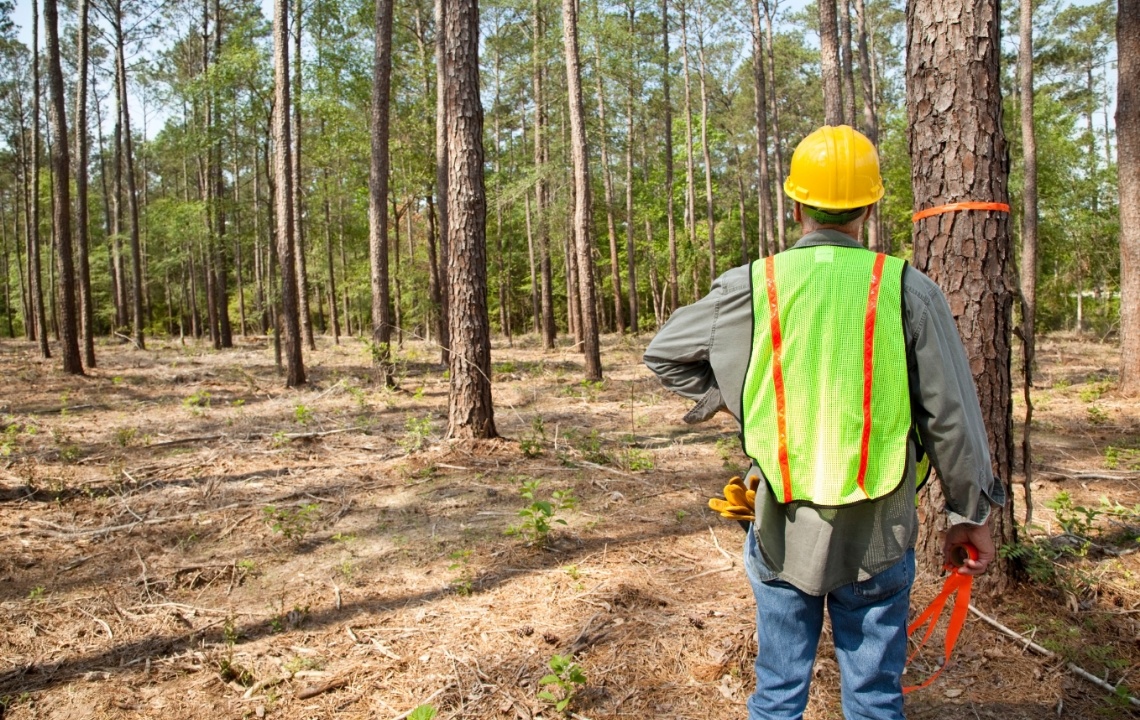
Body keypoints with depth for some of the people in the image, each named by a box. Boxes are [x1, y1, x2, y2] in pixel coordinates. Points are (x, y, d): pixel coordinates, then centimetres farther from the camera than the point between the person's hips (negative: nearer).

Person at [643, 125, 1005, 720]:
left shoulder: (750, 287, -7)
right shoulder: (909, 291, -8)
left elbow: (662, 352, 5)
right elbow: (952, 418, -3)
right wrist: (970, 513, 9)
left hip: (784, 530, 1)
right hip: (877, 537, 0)